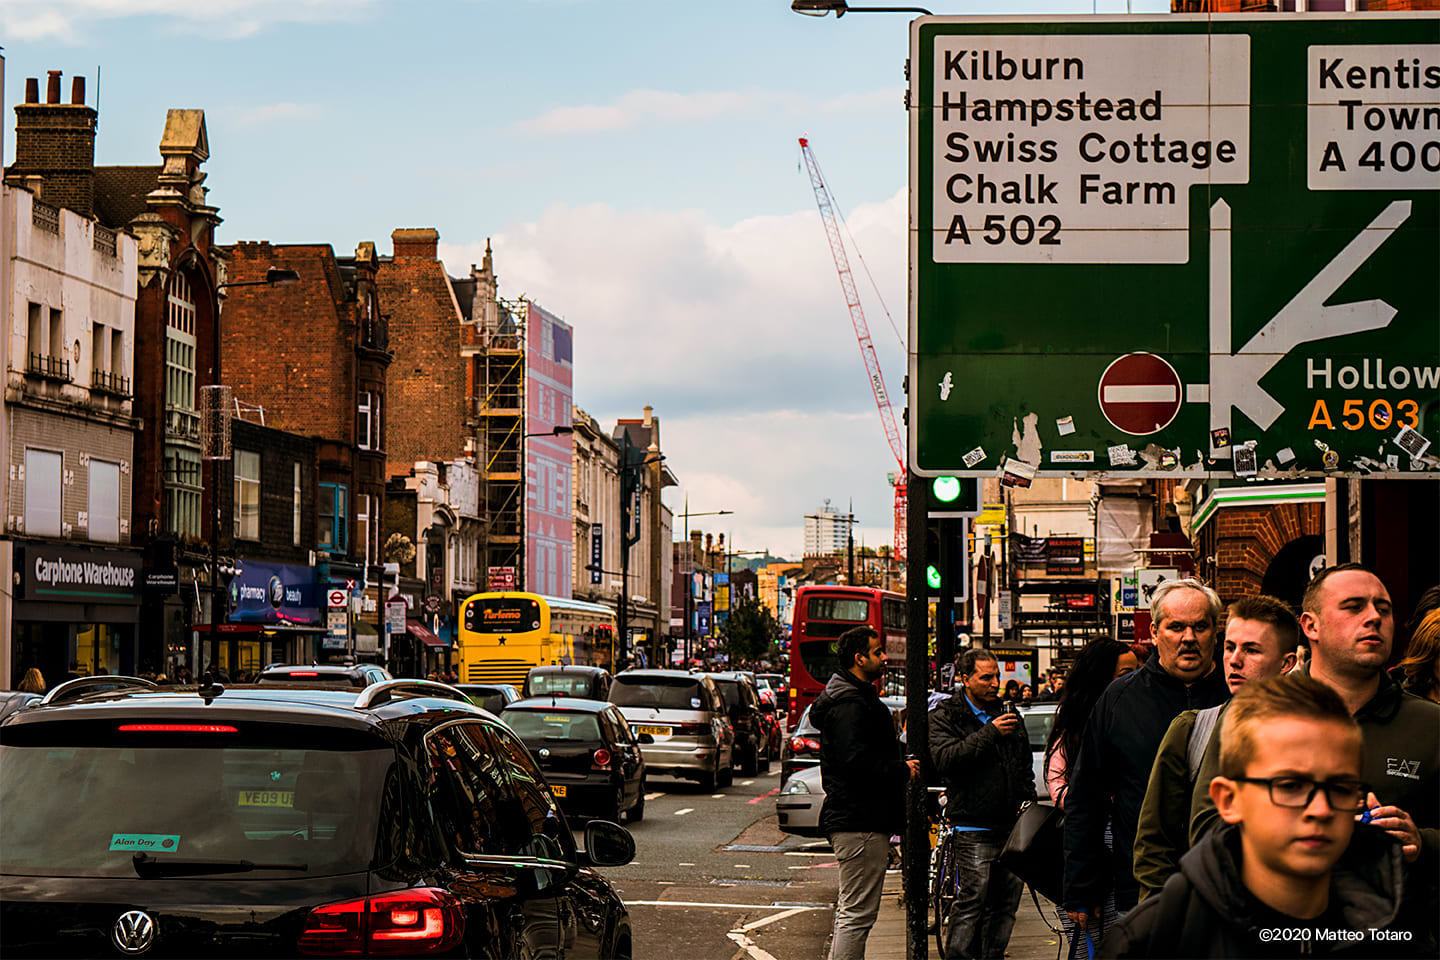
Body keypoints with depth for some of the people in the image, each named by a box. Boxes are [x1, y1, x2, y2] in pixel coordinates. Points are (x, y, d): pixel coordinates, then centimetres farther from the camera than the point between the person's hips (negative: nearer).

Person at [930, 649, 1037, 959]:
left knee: (1006, 901, 7)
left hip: (1013, 825, 6)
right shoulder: (945, 717, -1)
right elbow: (945, 759, -19)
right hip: (974, 827, -6)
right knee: (973, 898, -13)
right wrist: (990, 733, -21)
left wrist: (1028, 802, 13)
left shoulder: (1008, 712, 17)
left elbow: (1025, 764, 26)